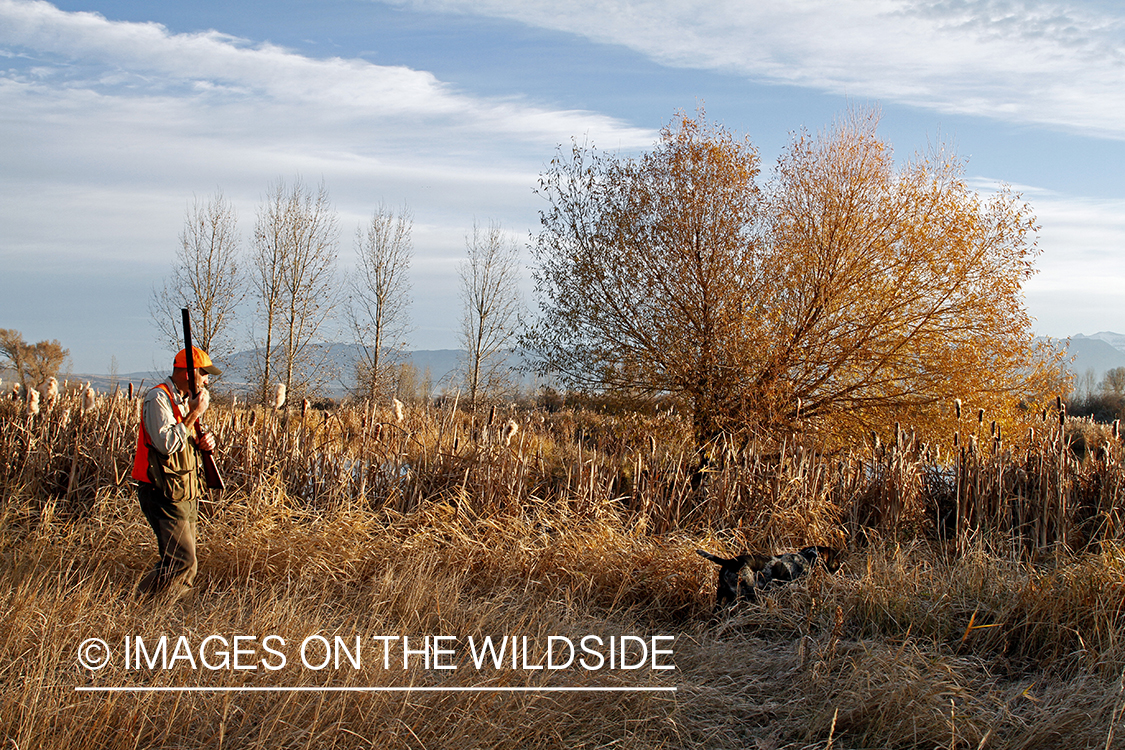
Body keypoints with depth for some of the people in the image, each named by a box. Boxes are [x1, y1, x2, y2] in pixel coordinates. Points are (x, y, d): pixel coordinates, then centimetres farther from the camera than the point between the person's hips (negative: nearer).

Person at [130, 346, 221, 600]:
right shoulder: (158, 398, -12)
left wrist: (201, 443, 4)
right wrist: (194, 413, -18)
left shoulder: (185, 400, 17)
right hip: (165, 495, -10)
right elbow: (167, 444, -24)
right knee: (183, 562, -16)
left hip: (186, 494, 10)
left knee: (183, 563, 8)